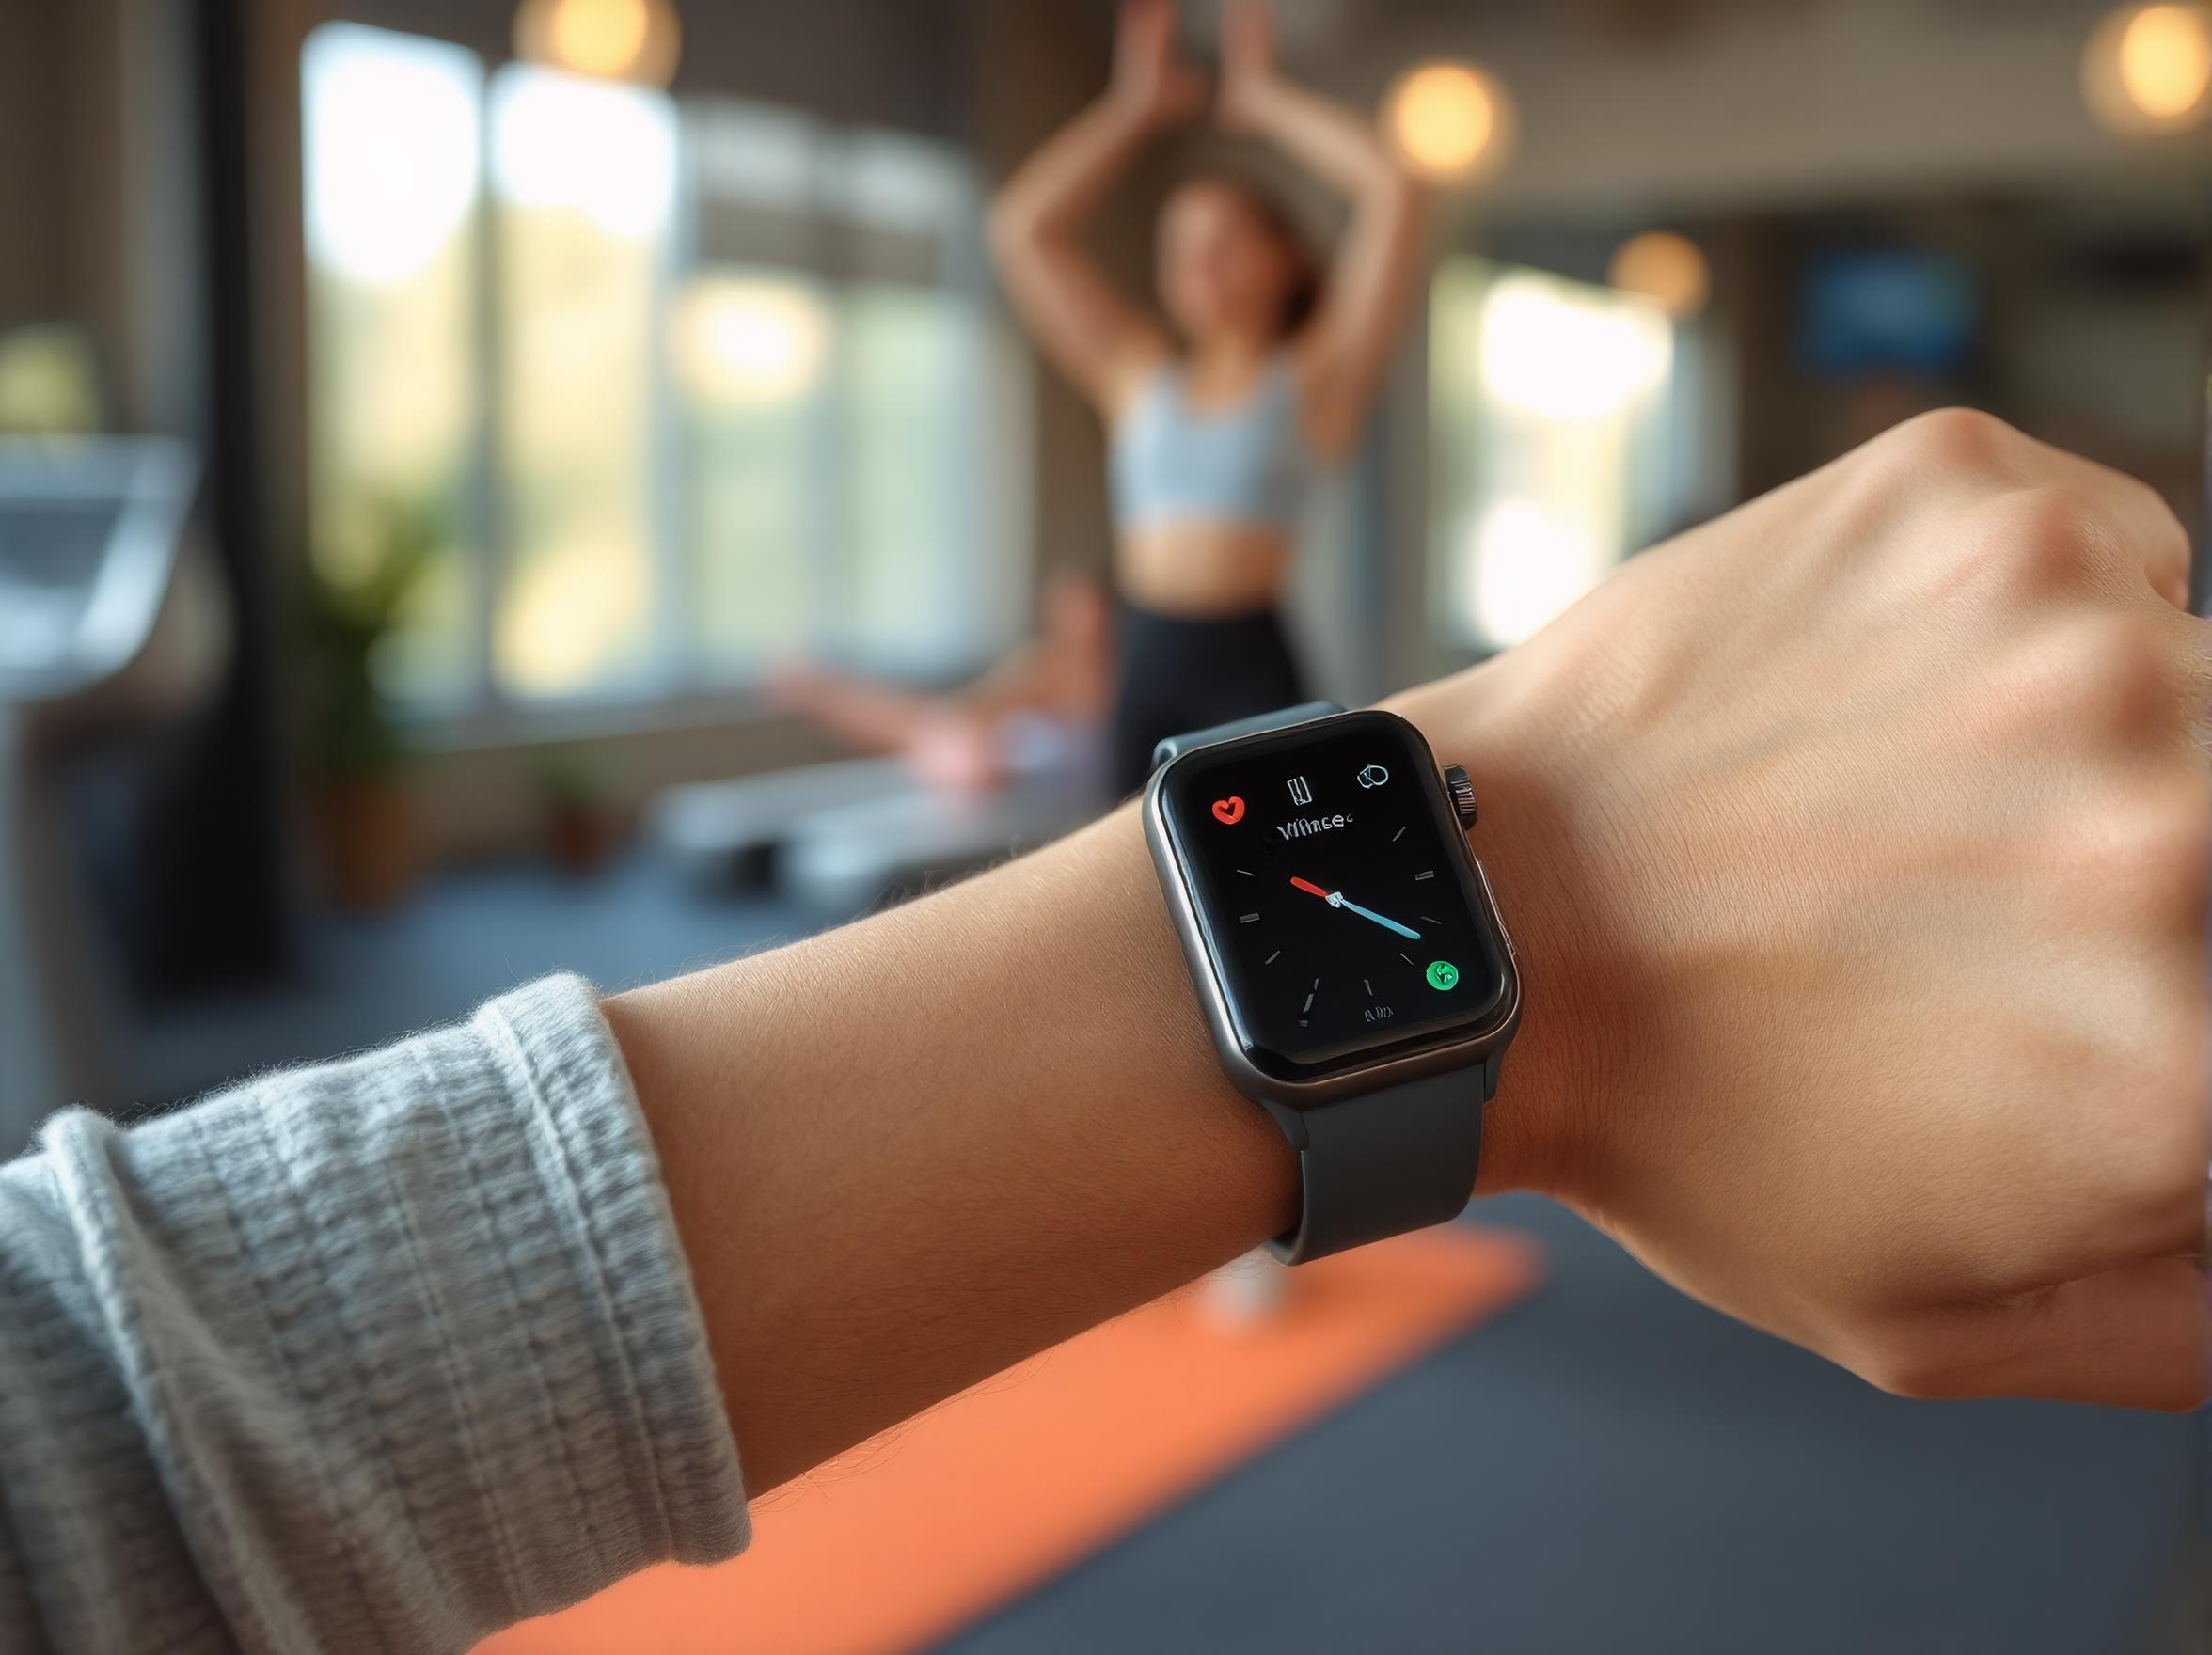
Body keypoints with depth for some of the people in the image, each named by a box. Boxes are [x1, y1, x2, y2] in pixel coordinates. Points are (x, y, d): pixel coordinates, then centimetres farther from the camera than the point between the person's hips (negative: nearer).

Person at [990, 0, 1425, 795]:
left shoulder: (1317, 373, 5)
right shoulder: (1137, 374, 14)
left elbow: (1391, 192, -4)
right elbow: (1022, 227, 12)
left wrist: (1262, 98, 6)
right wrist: (1136, 104, 14)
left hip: (1249, 670, -4)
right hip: (1145, 668, 4)